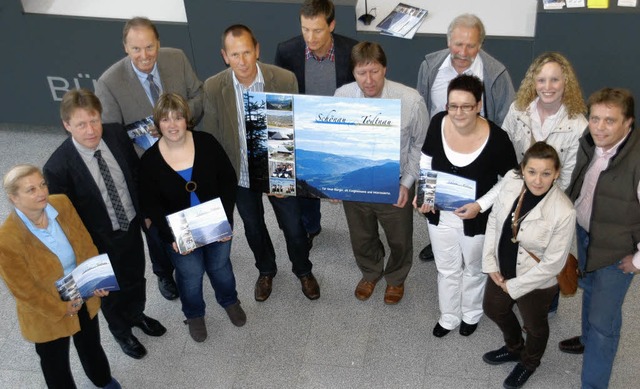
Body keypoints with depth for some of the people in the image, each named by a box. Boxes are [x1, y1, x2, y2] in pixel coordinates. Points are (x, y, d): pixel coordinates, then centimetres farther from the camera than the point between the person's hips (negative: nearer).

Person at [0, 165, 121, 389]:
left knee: (91, 345, 31)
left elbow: (85, 243, -6)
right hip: (48, 312, -5)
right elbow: (24, 290, -22)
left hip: (85, 297, 6)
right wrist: (61, 309, -17)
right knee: (56, 363, 21)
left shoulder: (62, 203, -17)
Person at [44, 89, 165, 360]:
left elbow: (136, 172, 1)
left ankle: (136, 314, 60)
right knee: (112, 290, 22)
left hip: (132, 225, 4)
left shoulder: (116, 134, -17)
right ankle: (121, 332, 52)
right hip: (100, 242, -4)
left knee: (136, 277, 28)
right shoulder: (58, 167, -30)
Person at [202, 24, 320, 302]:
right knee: (253, 229, 23)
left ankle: (303, 271, 46)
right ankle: (266, 271, 52)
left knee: (293, 227, 15)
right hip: (240, 175, 1)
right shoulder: (213, 88, -17)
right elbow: (211, 137, -5)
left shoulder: (285, 80, -20)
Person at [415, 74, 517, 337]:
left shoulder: (496, 138, -28)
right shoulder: (438, 124, -18)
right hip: (440, 214, 3)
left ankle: (471, 314, 54)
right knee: (446, 269, 24)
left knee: (473, 269, 25)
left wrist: (480, 205, -23)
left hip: (476, 219, -2)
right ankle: (449, 316, 50)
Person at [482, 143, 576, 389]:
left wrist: (514, 285, -15)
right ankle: (514, 348, 61)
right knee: (493, 309, 29)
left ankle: (529, 363, 58)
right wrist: (490, 263, -7)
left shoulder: (564, 212, -33)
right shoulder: (510, 181, -20)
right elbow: (493, 219, -5)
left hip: (536, 282, -5)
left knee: (534, 325, 24)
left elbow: (553, 263, -24)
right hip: (501, 270, 5)